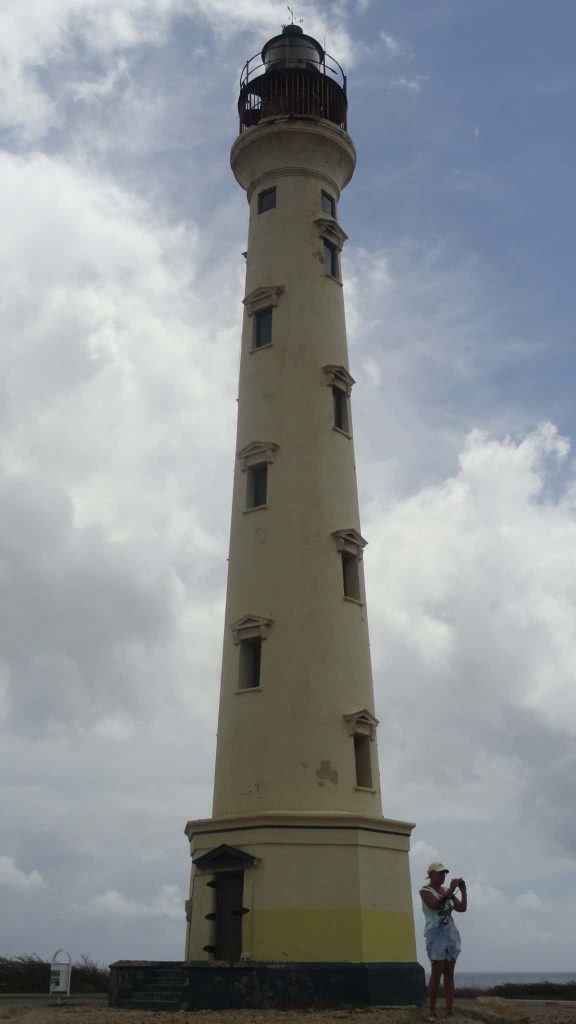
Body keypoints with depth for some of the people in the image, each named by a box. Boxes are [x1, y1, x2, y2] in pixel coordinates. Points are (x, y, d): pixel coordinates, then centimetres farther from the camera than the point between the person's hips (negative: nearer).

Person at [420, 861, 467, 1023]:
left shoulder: (447, 891, 14)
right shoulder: (425, 891, -4)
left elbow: (462, 908, 11)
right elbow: (435, 905, -22)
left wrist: (463, 891, -2)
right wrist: (451, 890, -23)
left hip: (451, 933, 6)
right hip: (436, 934, -6)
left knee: (449, 973, 5)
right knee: (436, 974, -7)